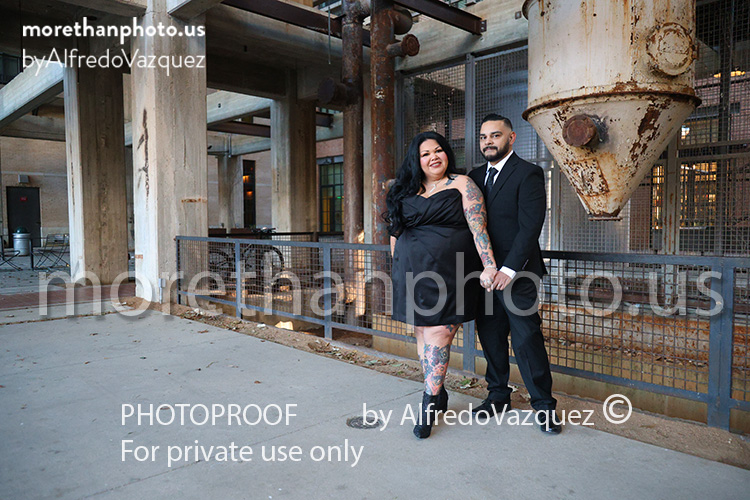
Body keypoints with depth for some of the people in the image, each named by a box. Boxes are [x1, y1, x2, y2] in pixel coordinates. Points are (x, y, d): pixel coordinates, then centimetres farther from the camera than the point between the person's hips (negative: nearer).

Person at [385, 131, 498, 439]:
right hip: (414, 273, 4)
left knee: (438, 335, -6)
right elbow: (395, 233, 20)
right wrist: (399, 269, 17)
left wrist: (489, 265, -13)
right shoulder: (406, 192, 14)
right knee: (423, 334, 8)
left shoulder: (461, 185, 3)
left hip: (449, 273, -4)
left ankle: (429, 404, 6)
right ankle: (439, 395, 25)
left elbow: (478, 227, -5)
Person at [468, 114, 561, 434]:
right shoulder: (475, 177, 15)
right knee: (490, 337, 12)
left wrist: (509, 269, -18)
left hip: (515, 274, -6)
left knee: (527, 340, -1)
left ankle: (543, 404, 14)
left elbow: (530, 225, -13)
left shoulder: (528, 174, -5)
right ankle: (498, 395, 27)